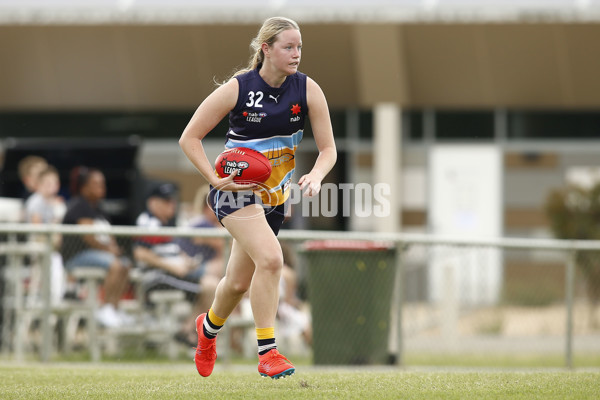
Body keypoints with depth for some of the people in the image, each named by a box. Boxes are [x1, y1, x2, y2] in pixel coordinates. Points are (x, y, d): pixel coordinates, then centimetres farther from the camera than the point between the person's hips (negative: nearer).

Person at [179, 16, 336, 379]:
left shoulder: (307, 90, -7)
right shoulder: (237, 89, -15)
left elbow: (328, 148, -4)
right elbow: (190, 137, -8)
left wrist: (316, 176, -24)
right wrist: (215, 179, -18)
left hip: (275, 195, 5)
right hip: (235, 189, -5)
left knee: (239, 282, 15)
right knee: (271, 257, -28)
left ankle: (210, 326, 49)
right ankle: (267, 352, -20)